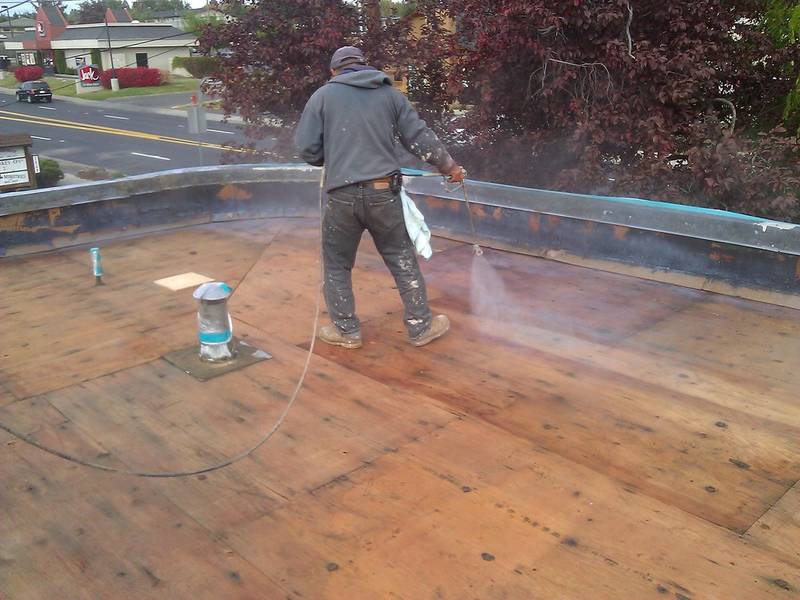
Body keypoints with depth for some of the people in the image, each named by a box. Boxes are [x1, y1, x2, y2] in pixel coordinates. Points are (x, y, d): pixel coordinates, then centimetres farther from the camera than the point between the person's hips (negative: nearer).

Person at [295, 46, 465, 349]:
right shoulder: (390, 94, 9)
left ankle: (346, 330, 23)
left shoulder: (323, 95, 5)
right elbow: (420, 138, 10)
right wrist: (449, 166, 24)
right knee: (403, 260, 13)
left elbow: (307, 149, 1)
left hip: (342, 195, -1)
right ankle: (421, 326, 21)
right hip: (383, 193, 1)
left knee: (337, 265, 15)